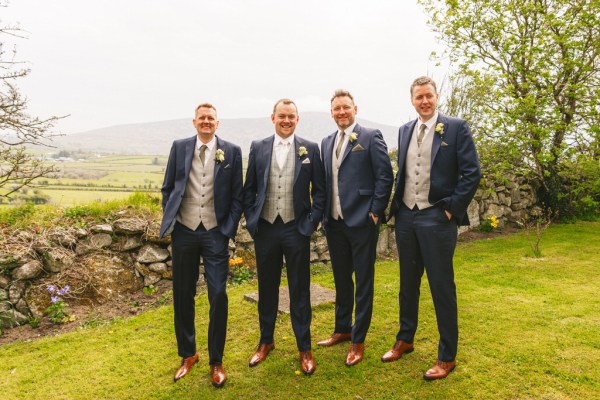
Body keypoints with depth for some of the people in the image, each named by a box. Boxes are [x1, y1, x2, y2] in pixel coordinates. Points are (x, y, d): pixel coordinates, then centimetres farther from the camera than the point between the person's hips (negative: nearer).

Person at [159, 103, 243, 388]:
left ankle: (216, 361, 16)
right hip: (184, 231, 2)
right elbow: (167, 188, 11)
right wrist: (169, 221, 3)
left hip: (215, 233, -2)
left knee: (218, 295, -1)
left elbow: (237, 195, 2)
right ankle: (187, 354, 30)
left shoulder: (231, 151, 1)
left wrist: (229, 229, -5)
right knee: (182, 295, 10)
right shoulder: (179, 147, 6)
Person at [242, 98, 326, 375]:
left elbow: (319, 191, 2)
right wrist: (251, 221, 0)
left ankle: (304, 347, 22)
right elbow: (248, 189, 8)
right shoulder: (258, 148, 5)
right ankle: (266, 340, 32)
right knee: (267, 287, 14)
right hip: (265, 228, 2)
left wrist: (311, 222, -6)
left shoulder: (310, 149, 1)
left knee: (300, 290, 7)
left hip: (296, 229, -1)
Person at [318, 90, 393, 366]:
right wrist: (324, 214, 7)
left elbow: (385, 176, -8)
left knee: (363, 282, 5)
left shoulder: (371, 137, -4)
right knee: (341, 279, 17)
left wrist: (375, 211, -11)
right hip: (334, 222, 6)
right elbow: (323, 180, 14)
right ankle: (342, 329, 34)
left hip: (362, 221, -6)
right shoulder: (327, 142, 13)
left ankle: (358, 340, 17)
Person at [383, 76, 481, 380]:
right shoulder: (404, 131, 12)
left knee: (442, 287, 3)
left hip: (436, 218, -5)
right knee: (407, 284, 17)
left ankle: (447, 357, 18)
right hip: (405, 217, 5)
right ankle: (405, 340, 34)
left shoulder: (456, 128, -4)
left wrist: (453, 208, -12)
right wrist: (396, 205, 9)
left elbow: (472, 172, -8)